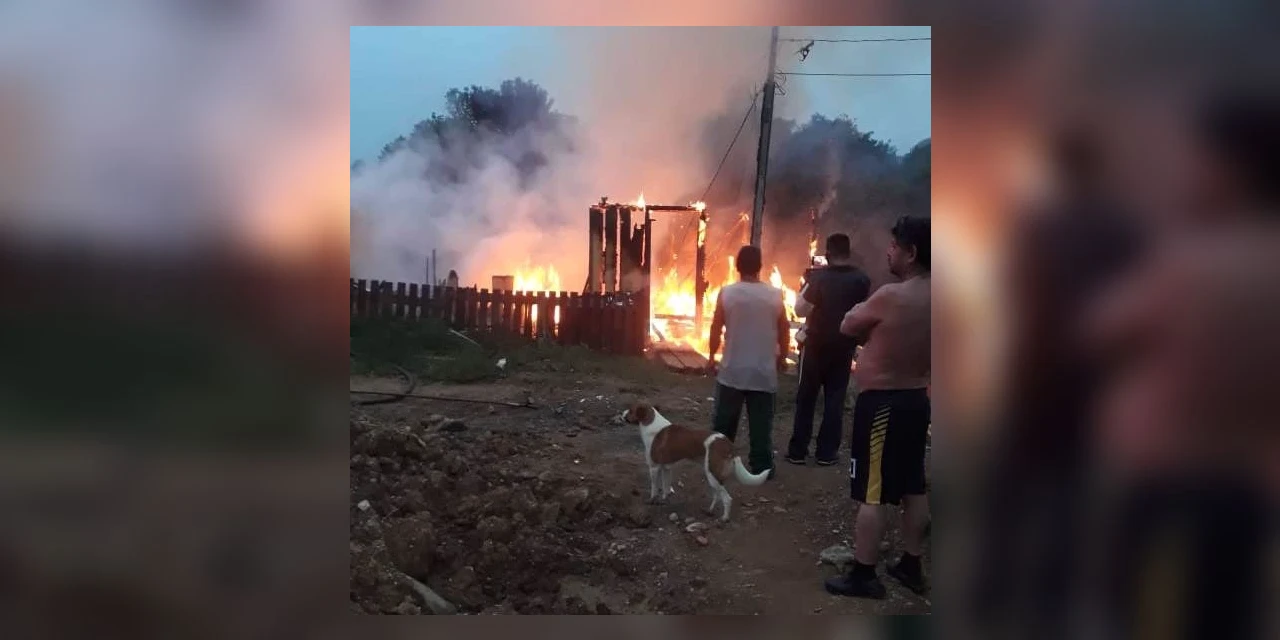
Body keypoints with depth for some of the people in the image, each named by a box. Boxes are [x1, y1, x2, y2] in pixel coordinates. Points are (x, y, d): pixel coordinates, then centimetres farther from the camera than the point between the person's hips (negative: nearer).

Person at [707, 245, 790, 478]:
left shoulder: (726, 293, -6)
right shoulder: (775, 295, -4)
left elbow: (715, 329, -1)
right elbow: (784, 331, 5)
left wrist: (712, 357, 13)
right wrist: (782, 357, 20)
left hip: (732, 370, 0)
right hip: (764, 372, 0)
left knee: (724, 421, 13)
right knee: (761, 423, 5)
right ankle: (761, 465, 8)